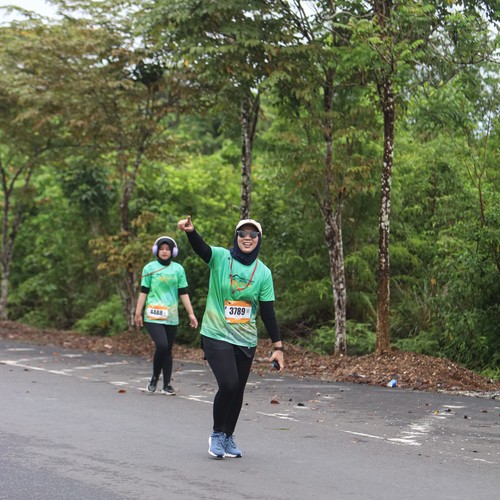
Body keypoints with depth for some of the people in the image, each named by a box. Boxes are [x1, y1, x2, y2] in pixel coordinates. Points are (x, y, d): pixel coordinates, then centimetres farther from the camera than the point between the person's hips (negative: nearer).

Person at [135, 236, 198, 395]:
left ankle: (167, 385, 14)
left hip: (171, 317, 3)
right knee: (161, 346, -19)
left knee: (168, 350, 6)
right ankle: (154, 378, 2)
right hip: (153, 316, -3)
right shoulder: (150, 268, 2)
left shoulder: (178, 269, 8)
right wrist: (138, 313, 2)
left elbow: (183, 293, 9)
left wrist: (191, 314, 5)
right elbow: (143, 292, 4)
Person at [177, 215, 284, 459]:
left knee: (238, 391, 9)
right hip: (216, 336, -4)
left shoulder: (263, 272, 1)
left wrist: (278, 346, 0)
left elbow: (268, 312, 3)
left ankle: (228, 436, 33)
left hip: (246, 340, 4)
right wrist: (191, 231, -51)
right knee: (228, 385, -17)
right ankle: (217, 434, 7)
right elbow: (201, 248, -28)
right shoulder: (220, 257, -7)